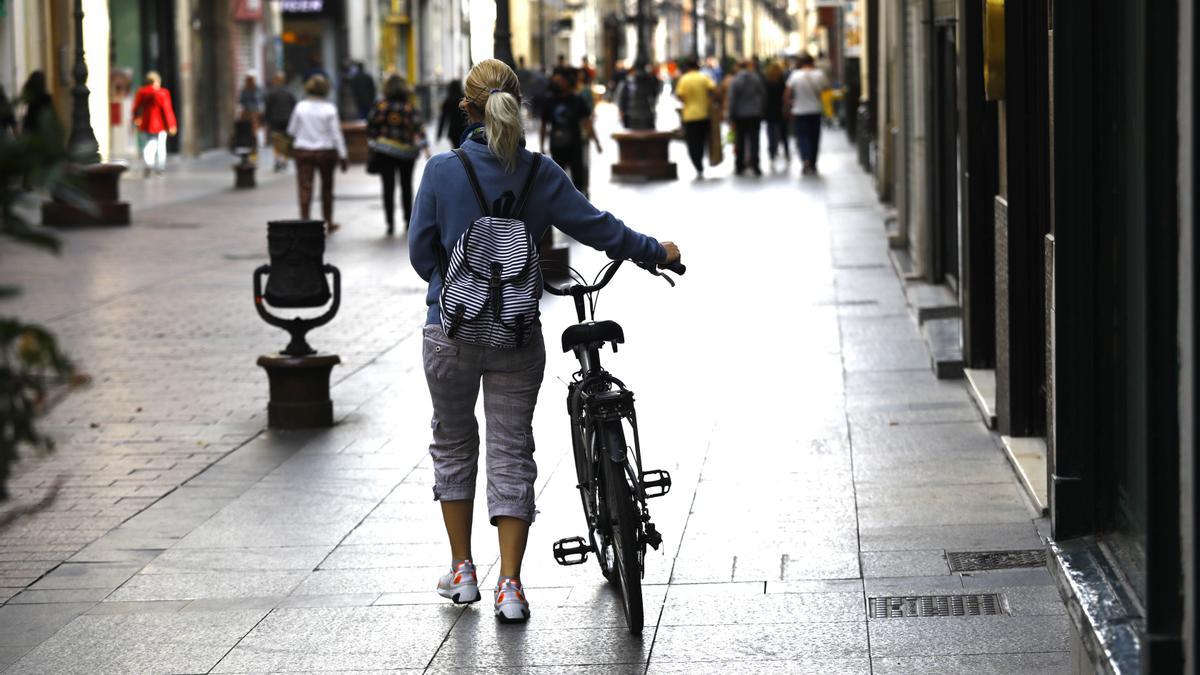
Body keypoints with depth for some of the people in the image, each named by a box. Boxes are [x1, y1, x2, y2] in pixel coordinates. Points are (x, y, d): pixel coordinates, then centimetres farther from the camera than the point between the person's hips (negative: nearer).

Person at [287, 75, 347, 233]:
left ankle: (305, 219, -12)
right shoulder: (329, 109, -9)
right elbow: (336, 134, -9)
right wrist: (342, 155, -4)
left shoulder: (300, 107, -4)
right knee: (327, 187, 15)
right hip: (325, 151, 0)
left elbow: (291, 131, 5)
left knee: (305, 187, -1)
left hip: (303, 150, 0)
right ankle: (328, 222, 25)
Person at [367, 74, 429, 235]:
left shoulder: (380, 105, -6)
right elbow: (419, 126, -11)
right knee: (406, 186, 18)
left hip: (384, 151, -1)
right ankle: (408, 220, 23)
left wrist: (372, 143, 8)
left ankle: (390, 222, -8)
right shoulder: (410, 107, -5)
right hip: (406, 152, 1)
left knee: (388, 187, 1)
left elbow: (371, 125, -5)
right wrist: (425, 147, -13)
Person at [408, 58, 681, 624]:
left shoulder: (442, 170, -9)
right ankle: (509, 586, 2)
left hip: (451, 328, 0)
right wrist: (656, 252, 16)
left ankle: (462, 571, 22)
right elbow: (595, 226, 0)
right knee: (512, 451, 8)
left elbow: (420, 249, -2)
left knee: (453, 443, 19)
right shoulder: (539, 173, -6)